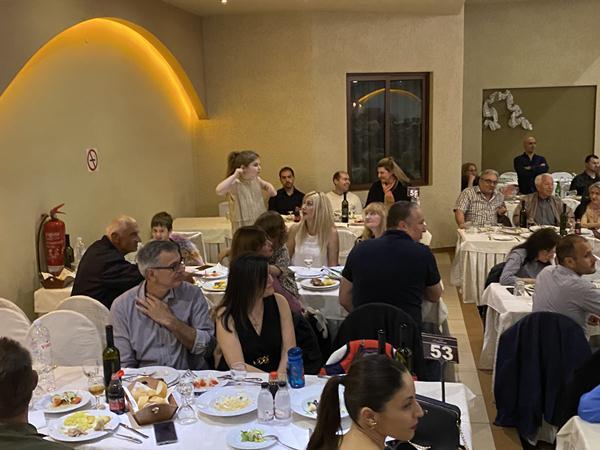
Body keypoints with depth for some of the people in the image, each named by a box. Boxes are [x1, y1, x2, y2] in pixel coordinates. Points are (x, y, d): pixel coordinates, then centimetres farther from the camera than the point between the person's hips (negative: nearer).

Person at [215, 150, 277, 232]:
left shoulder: (257, 180, 4)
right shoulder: (235, 183, -16)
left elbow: (266, 185, 28)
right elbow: (219, 191, -35)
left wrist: (270, 187, 3)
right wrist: (234, 176, -31)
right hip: (243, 227, -6)